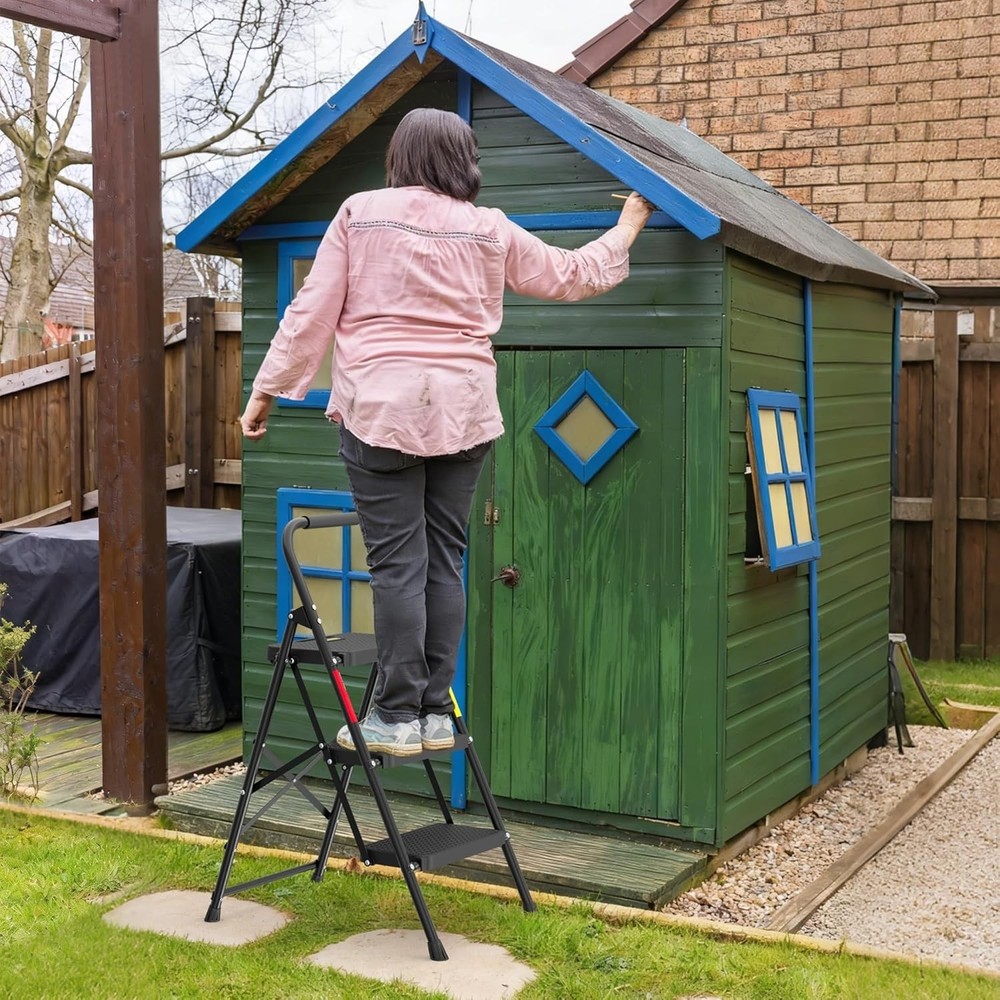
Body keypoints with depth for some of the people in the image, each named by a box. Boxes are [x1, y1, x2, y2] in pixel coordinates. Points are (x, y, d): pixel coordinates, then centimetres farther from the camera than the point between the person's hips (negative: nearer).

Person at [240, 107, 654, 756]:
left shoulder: (360, 214, 3)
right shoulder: (490, 230, 8)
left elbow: (314, 310, 1)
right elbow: (573, 275, 19)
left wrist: (267, 388, 9)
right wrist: (629, 225, 36)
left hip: (380, 408, -2)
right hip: (464, 411, 2)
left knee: (397, 563, -2)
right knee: (446, 561, 7)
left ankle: (397, 718, 1)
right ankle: (436, 714, 12)